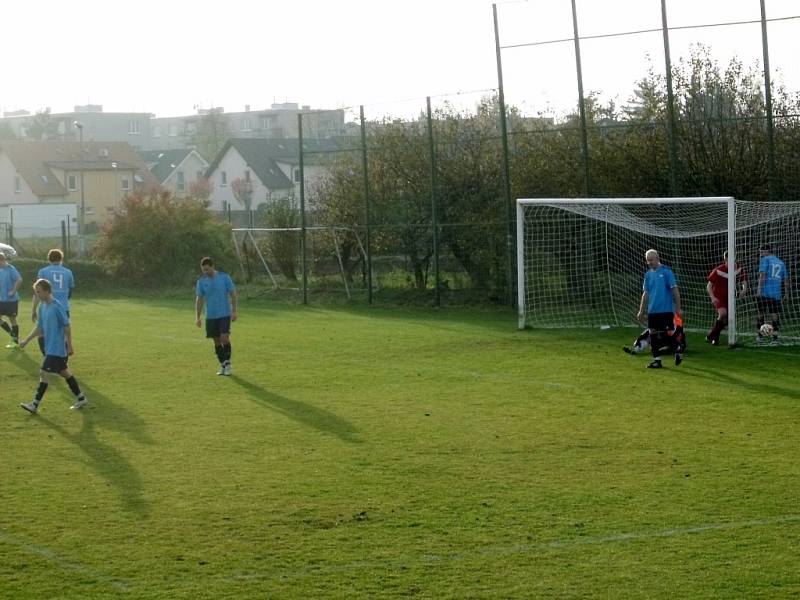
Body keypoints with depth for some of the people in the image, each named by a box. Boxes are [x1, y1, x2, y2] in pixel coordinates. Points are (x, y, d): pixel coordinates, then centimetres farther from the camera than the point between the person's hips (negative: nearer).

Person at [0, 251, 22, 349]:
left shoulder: (10, 269, -17)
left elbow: (19, 280, -28)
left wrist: (13, 291, -23)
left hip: (11, 300, -8)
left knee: (12, 319, 1)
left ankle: (16, 342, 12)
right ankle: (13, 335, 17)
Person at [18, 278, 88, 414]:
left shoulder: (57, 307, -18)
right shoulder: (42, 306, 7)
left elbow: (67, 327, -15)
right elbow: (39, 327, 17)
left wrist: (69, 346, -13)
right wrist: (27, 340, 14)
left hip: (57, 348, -9)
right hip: (50, 347, 9)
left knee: (44, 373, -9)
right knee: (64, 372, 15)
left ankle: (35, 404, -5)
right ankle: (81, 398, 24)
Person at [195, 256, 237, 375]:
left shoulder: (224, 277, -5)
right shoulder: (201, 281, 2)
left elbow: (233, 294, 0)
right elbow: (199, 299, 6)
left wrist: (234, 311, -6)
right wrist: (197, 317, 1)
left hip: (224, 314, -3)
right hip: (210, 316, 3)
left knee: (224, 338, -14)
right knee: (217, 341, 5)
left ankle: (228, 364, -2)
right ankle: (222, 366, 15)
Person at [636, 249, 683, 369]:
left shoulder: (666, 271, -8)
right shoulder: (648, 274, 10)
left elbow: (675, 290, -7)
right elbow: (645, 293, 16)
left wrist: (678, 308, -10)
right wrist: (641, 311, 13)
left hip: (666, 310, -6)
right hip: (652, 310, 6)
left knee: (666, 335, -4)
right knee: (653, 335, 3)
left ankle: (678, 350, 21)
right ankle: (657, 360, 9)